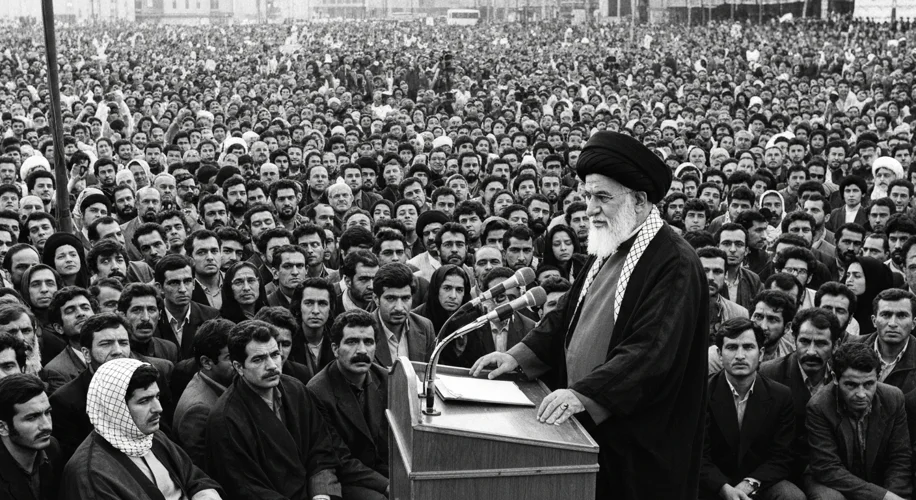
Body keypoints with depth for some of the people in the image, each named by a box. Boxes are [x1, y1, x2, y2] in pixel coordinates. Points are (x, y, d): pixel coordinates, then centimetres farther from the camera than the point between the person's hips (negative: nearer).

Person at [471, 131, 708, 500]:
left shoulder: (675, 264, -18)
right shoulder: (609, 250, 9)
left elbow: (654, 353, -27)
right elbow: (569, 314, 16)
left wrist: (584, 394, -32)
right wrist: (519, 355, 4)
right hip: (586, 423, 8)